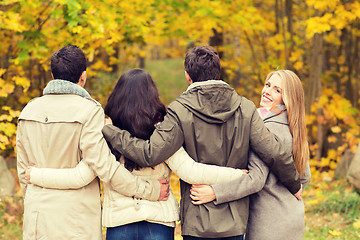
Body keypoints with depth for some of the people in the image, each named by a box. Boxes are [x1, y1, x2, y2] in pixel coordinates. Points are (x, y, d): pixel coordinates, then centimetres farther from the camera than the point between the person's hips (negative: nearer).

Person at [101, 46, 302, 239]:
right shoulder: (246, 109, -1)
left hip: (198, 221, -3)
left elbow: (151, 154, -19)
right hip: (235, 221, 3)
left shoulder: (180, 111, -11)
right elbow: (275, 154, -4)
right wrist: (294, 185, 14)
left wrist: (108, 130, -7)